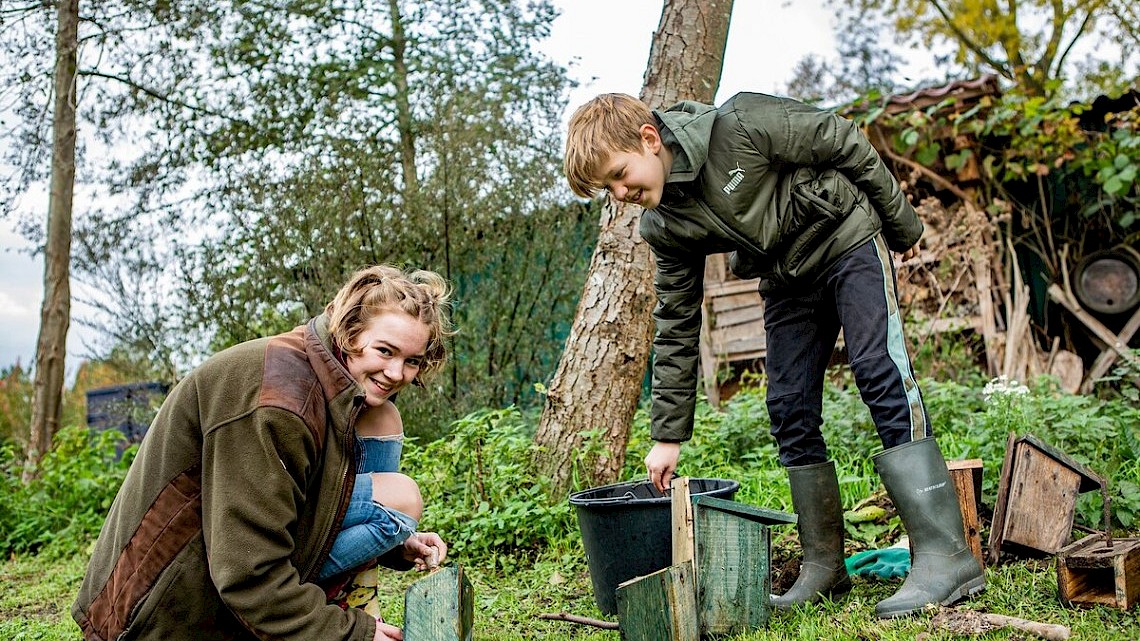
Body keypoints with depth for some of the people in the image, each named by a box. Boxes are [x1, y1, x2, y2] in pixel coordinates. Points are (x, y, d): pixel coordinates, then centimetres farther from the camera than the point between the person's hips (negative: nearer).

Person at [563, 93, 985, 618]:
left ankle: (945, 555, -21)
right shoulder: (664, 227, -8)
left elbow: (844, 143, -14)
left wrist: (902, 225, -4)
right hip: (786, 281, 6)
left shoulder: (738, 126, -25)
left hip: (848, 239, -5)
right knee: (790, 411, -2)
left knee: (881, 374, -20)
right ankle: (824, 565, 9)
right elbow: (677, 322, -1)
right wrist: (668, 432, -1)